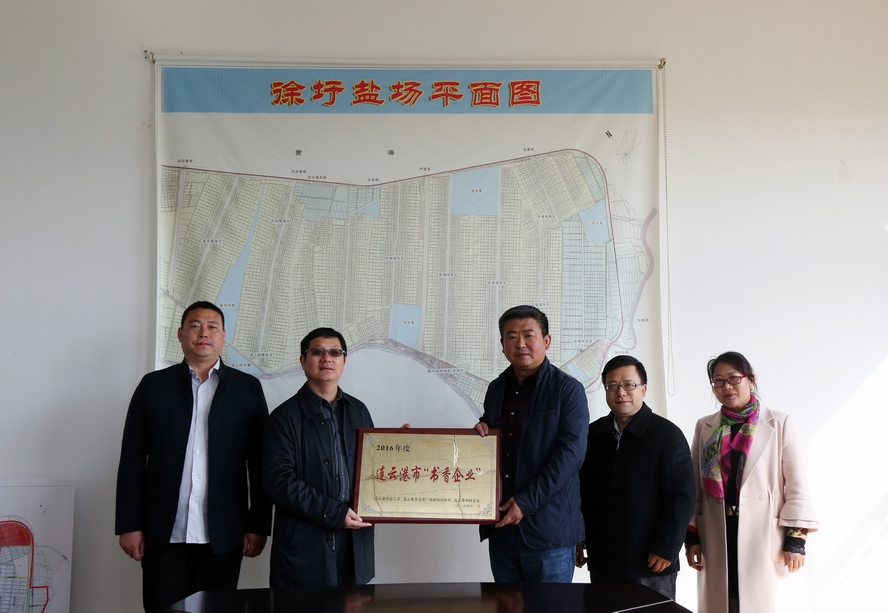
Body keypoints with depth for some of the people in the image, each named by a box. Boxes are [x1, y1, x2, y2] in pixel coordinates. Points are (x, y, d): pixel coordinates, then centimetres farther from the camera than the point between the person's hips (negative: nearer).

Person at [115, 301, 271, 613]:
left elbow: (260, 463, 3)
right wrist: (129, 525, -1)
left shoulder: (247, 388, 5)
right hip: (164, 534, 0)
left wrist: (258, 526, -1)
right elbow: (132, 461, 4)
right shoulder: (153, 385, 7)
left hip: (223, 536, 0)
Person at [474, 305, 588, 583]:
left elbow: (570, 453, -14)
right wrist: (480, 432, 1)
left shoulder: (567, 390, -6)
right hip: (501, 526, 6)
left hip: (548, 530, -6)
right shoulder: (496, 389, 13)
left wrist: (526, 502, -18)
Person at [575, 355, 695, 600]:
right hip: (602, 563, 4)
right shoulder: (592, 434, 8)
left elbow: (682, 497, -10)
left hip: (650, 564, -4)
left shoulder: (667, 434, -6)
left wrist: (666, 549, -14)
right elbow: (581, 491, 14)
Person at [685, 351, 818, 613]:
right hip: (717, 540, 3)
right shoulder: (704, 427, 8)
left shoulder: (779, 423, 0)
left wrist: (796, 539, -6)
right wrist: (691, 536, 5)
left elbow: (797, 483, -2)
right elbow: (694, 485, 9)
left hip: (765, 539, -2)